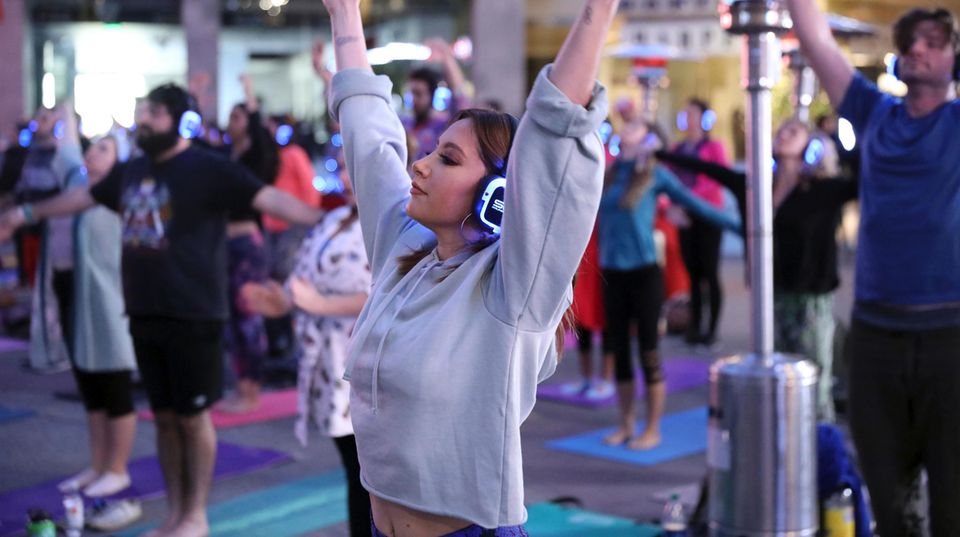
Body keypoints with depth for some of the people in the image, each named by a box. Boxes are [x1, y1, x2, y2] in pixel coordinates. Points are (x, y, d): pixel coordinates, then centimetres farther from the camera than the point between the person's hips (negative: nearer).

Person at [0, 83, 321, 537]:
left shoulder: (207, 169, -12)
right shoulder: (132, 171, 10)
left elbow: (269, 198, -21)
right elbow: (84, 196, 27)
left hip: (193, 316, -6)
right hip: (145, 314, 6)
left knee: (193, 416, 4)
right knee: (165, 415, 13)